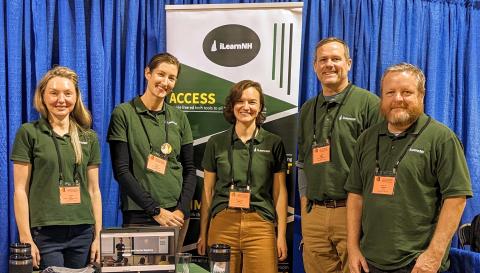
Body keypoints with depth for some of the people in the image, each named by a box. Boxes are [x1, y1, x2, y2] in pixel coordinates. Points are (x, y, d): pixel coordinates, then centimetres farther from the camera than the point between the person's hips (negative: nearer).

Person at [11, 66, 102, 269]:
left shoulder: (89, 138, 9)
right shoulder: (29, 133, -2)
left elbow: (93, 189, 10)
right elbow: (20, 189, -4)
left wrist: (98, 235, 6)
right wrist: (25, 238, -8)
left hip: (82, 232, 4)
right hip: (44, 232, -3)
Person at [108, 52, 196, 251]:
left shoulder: (178, 117, 8)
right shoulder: (123, 114, -4)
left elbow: (189, 169, 9)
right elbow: (121, 171, -9)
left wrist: (181, 210, -5)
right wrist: (156, 210, -12)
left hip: (176, 214, 4)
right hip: (139, 215, -3)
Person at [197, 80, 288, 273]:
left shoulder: (274, 143, 4)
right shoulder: (216, 143, 7)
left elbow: (279, 192, 5)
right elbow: (207, 190, 10)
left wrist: (282, 235, 1)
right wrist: (203, 233, 9)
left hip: (260, 226, -1)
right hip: (222, 224, 1)